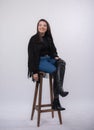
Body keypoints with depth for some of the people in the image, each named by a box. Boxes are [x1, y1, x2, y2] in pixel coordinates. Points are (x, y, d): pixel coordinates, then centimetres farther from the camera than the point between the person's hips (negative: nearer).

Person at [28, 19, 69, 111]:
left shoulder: (49, 38, 9)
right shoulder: (34, 39, -10)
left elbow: (53, 50, 18)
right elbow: (32, 56, -13)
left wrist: (56, 56, -6)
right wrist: (35, 72, -17)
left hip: (48, 59, 6)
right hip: (39, 61, -6)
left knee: (61, 63, -25)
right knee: (55, 71, -30)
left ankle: (59, 89, -32)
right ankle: (56, 101, -22)